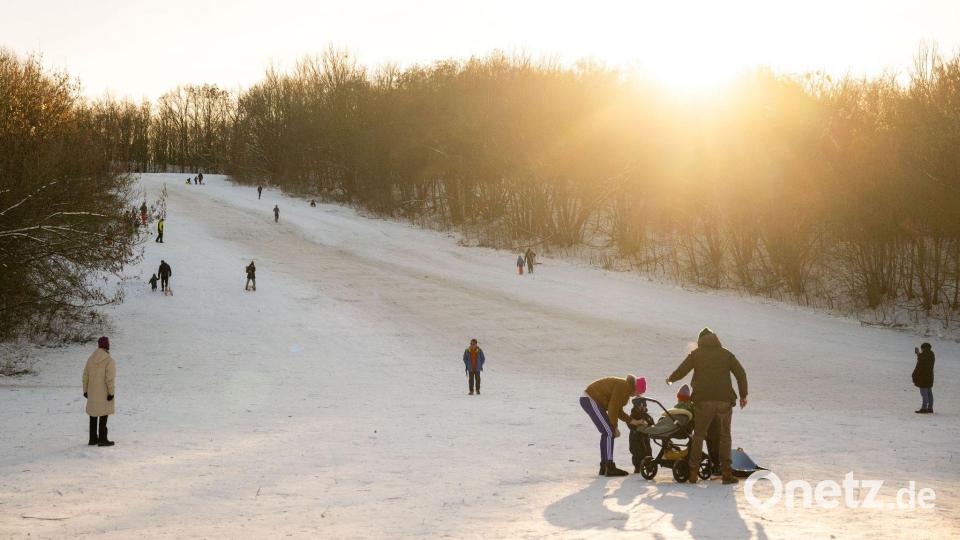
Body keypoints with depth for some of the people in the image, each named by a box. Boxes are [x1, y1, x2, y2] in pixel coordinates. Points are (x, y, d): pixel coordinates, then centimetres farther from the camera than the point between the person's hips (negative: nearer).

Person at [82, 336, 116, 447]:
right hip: (104, 393, -6)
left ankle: (93, 438, 19)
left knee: (93, 416, 14)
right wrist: (111, 392, -13)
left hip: (92, 392, 6)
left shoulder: (90, 359, 4)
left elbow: (85, 376, 8)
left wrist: (85, 390, 15)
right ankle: (102, 439, 1)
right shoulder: (109, 361, -15)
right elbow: (110, 378, -19)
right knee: (103, 415, 0)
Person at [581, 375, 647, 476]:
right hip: (591, 400, -11)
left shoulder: (626, 390, 13)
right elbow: (613, 408, -19)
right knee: (609, 433, -12)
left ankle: (604, 467, 13)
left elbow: (618, 411, 17)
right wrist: (614, 427, -11)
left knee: (606, 434, 11)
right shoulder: (623, 387, -18)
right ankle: (610, 468, -13)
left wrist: (633, 421, 11)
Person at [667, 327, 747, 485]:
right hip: (724, 400, 1)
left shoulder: (696, 354, 8)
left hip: (703, 400, -1)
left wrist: (670, 379, 26)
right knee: (724, 435, 9)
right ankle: (726, 473, 2)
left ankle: (693, 473, 3)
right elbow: (741, 373, 7)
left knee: (699, 434, 9)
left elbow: (680, 372, 5)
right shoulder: (726, 354, 12)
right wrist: (743, 395, 13)